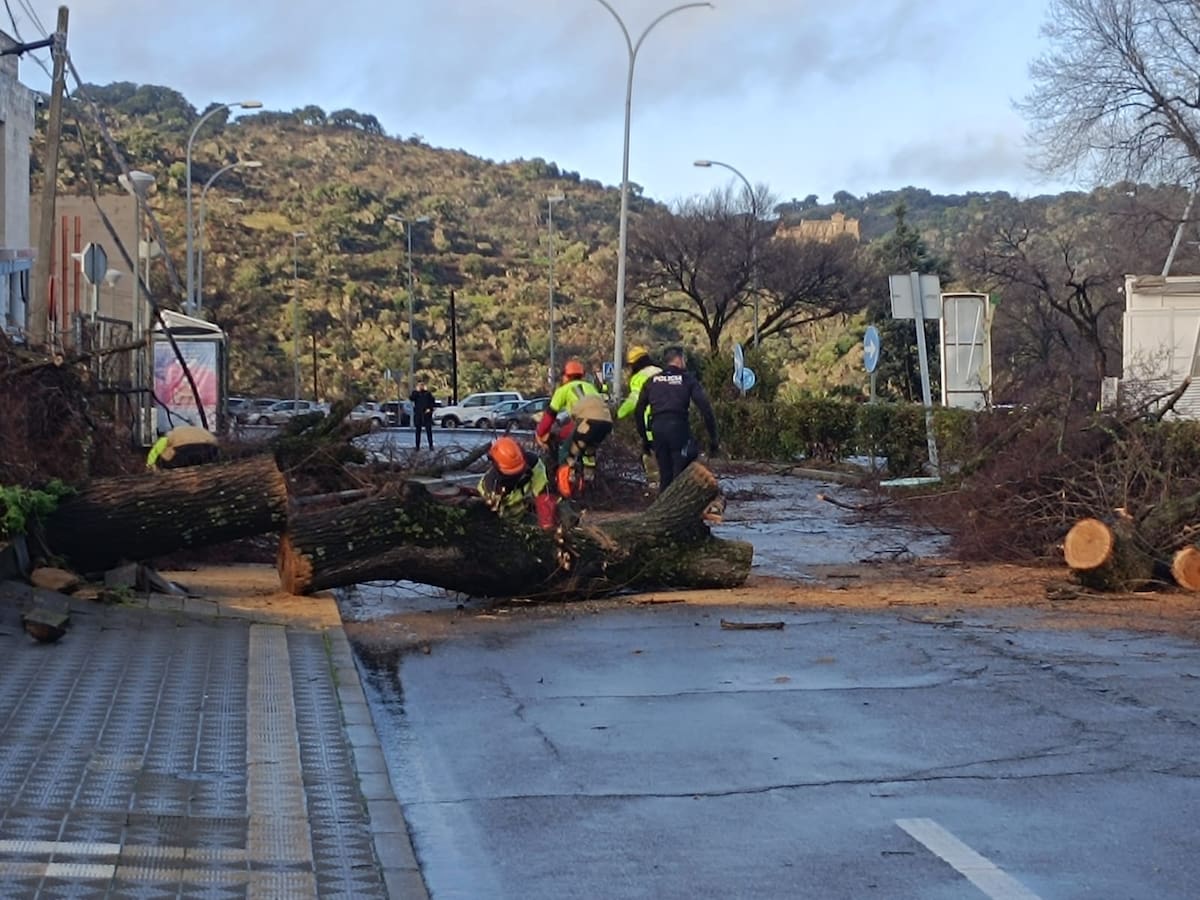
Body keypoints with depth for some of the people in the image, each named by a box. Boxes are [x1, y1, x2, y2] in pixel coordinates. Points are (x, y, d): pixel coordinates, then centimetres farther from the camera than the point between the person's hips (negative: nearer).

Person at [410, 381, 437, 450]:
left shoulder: (427, 393, 7)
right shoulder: (415, 393, 6)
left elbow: (433, 402, 8)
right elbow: (411, 398, -13)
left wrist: (430, 409, -5)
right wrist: (417, 391, -12)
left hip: (426, 414, -1)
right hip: (418, 414, 1)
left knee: (429, 430, -4)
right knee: (418, 431, 4)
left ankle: (431, 445, -2)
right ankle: (417, 446, 8)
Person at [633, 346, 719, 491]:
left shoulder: (652, 381, 17)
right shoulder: (687, 378, 6)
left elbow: (638, 412, 17)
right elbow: (704, 407, -3)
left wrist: (644, 438, 24)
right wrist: (713, 438, 0)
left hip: (657, 428, 4)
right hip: (678, 426, -4)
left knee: (665, 475, 14)